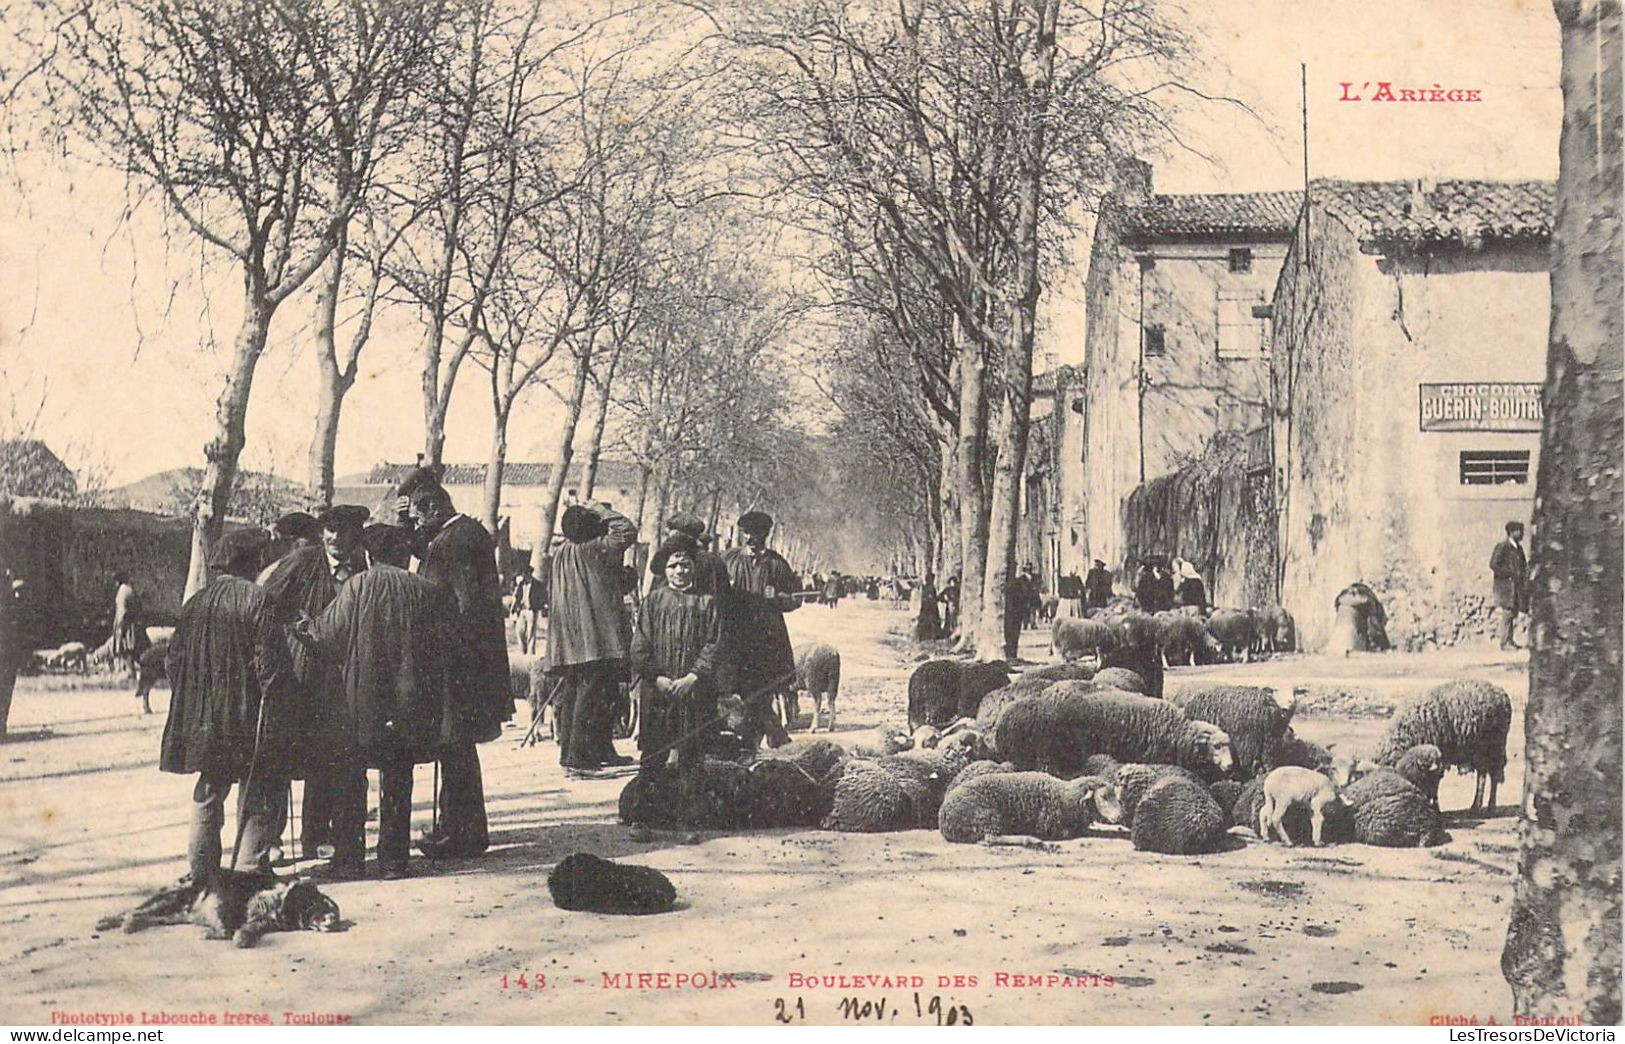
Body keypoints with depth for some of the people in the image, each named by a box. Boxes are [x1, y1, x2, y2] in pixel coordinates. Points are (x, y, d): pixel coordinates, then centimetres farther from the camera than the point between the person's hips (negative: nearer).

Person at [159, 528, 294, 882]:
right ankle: (249, 866, 4)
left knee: (209, 794, 17)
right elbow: (271, 665, -16)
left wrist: (191, 708, 19)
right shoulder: (256, 601, -13)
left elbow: (174, 661, 10)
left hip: (204, 720, 6)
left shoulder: (195, 604, 6)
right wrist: (280, 718, -11)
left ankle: (201, 870, 20)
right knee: (258, 798, 5)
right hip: (249, 719, -6)